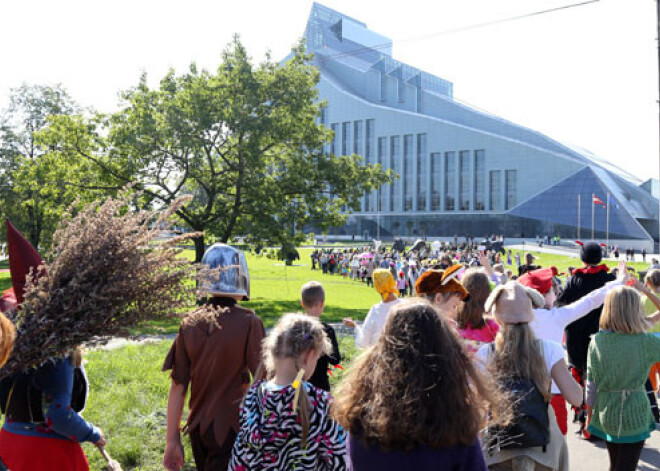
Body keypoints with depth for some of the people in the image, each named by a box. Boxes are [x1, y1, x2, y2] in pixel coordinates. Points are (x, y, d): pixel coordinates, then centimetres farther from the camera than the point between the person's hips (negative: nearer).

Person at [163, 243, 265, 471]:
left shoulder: (189, 323, -3)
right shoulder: (249, 323, -15)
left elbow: (177, 387, -1)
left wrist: (173, 440, 7)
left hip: (198, 428, 5)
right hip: (231, 429, -5)